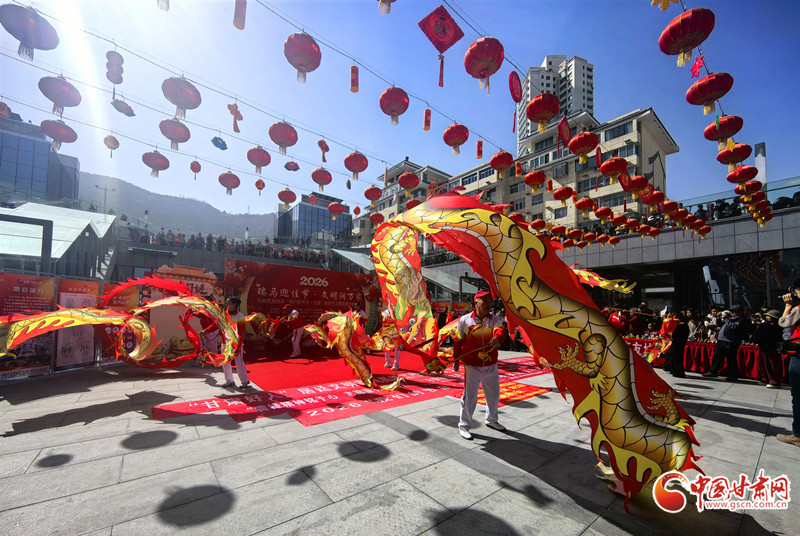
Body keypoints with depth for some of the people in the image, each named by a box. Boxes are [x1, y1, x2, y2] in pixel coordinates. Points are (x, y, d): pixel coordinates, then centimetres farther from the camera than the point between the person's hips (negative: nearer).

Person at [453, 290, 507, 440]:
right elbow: (458, 341, 1)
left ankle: (491, 420, 45)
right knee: (469, 396, 4)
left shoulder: (495, 319, 1)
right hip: (472, 366, -4)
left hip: (491, 366, 4)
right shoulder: (465, 320, -7)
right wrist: (456, 360, 2)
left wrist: (497, 338, -43)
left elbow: (500, 330, -21)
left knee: (494, 394, 20)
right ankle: (464, 425, 23)